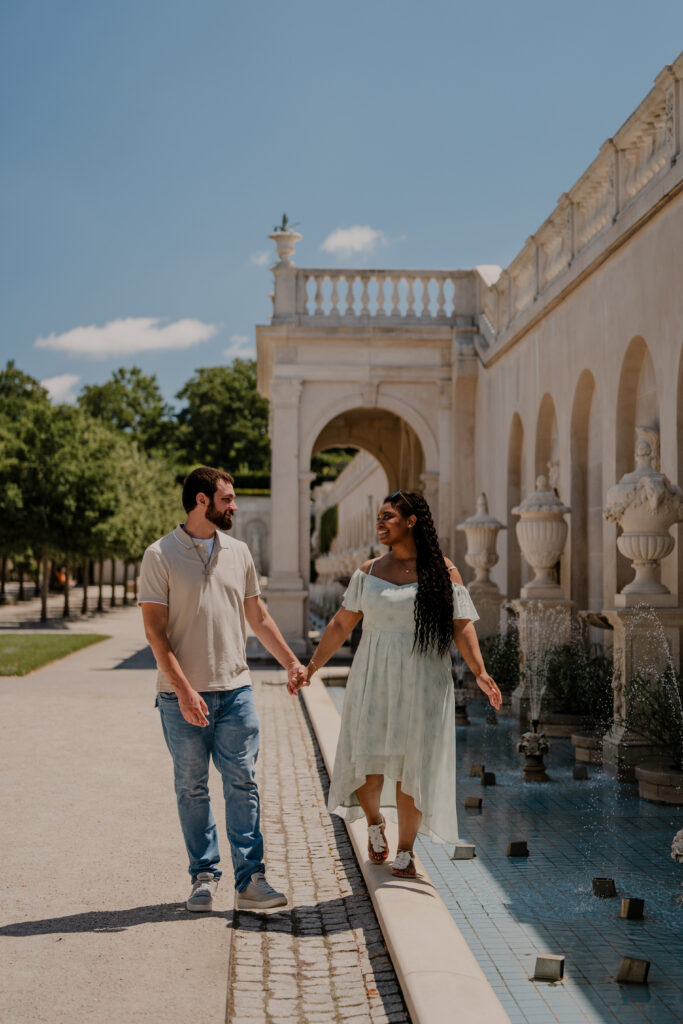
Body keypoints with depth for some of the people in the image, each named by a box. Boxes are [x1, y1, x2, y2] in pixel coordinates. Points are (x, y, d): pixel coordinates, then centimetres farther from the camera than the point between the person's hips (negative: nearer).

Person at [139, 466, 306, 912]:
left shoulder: (238, 552, 10)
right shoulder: (161, 555, -4)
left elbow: (258, 616, 19)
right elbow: (155, 629, -9)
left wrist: (292, 662, 14)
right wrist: (183, 689, -16)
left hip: (235, 690, 3)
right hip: (183, 695, -3)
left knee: (242, 784, 0)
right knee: (192, 789, 7)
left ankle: (251, 879, 4)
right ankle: (204, 877, 18)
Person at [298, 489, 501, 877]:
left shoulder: (443, 571, -2)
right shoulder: (369, 571, 7)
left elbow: (462, 627, -5)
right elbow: (341, 624, 11)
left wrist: (480, 671, -17)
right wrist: (311, 666, 8)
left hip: (421, 682, -2)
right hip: (373, 680, 2)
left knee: (411, 765, 0)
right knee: (365, 759, -3)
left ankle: (406, 849, 18)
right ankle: (375, 824, 28)